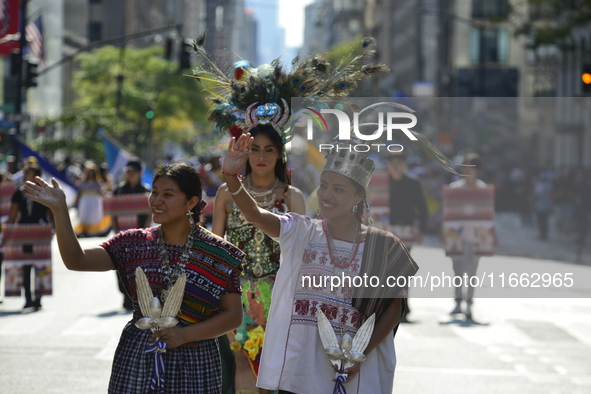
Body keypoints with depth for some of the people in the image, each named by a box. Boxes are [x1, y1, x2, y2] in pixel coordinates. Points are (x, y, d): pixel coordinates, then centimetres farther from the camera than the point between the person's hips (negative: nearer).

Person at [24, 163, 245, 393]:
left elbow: (234, 316, -2)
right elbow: (76, 260, -2)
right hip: (137, 359, 2)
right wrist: (59, 210, -11)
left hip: (192, 365, -2)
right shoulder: (134, 243, 6)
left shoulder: (218, 253, -2)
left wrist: (185, 334, -14)